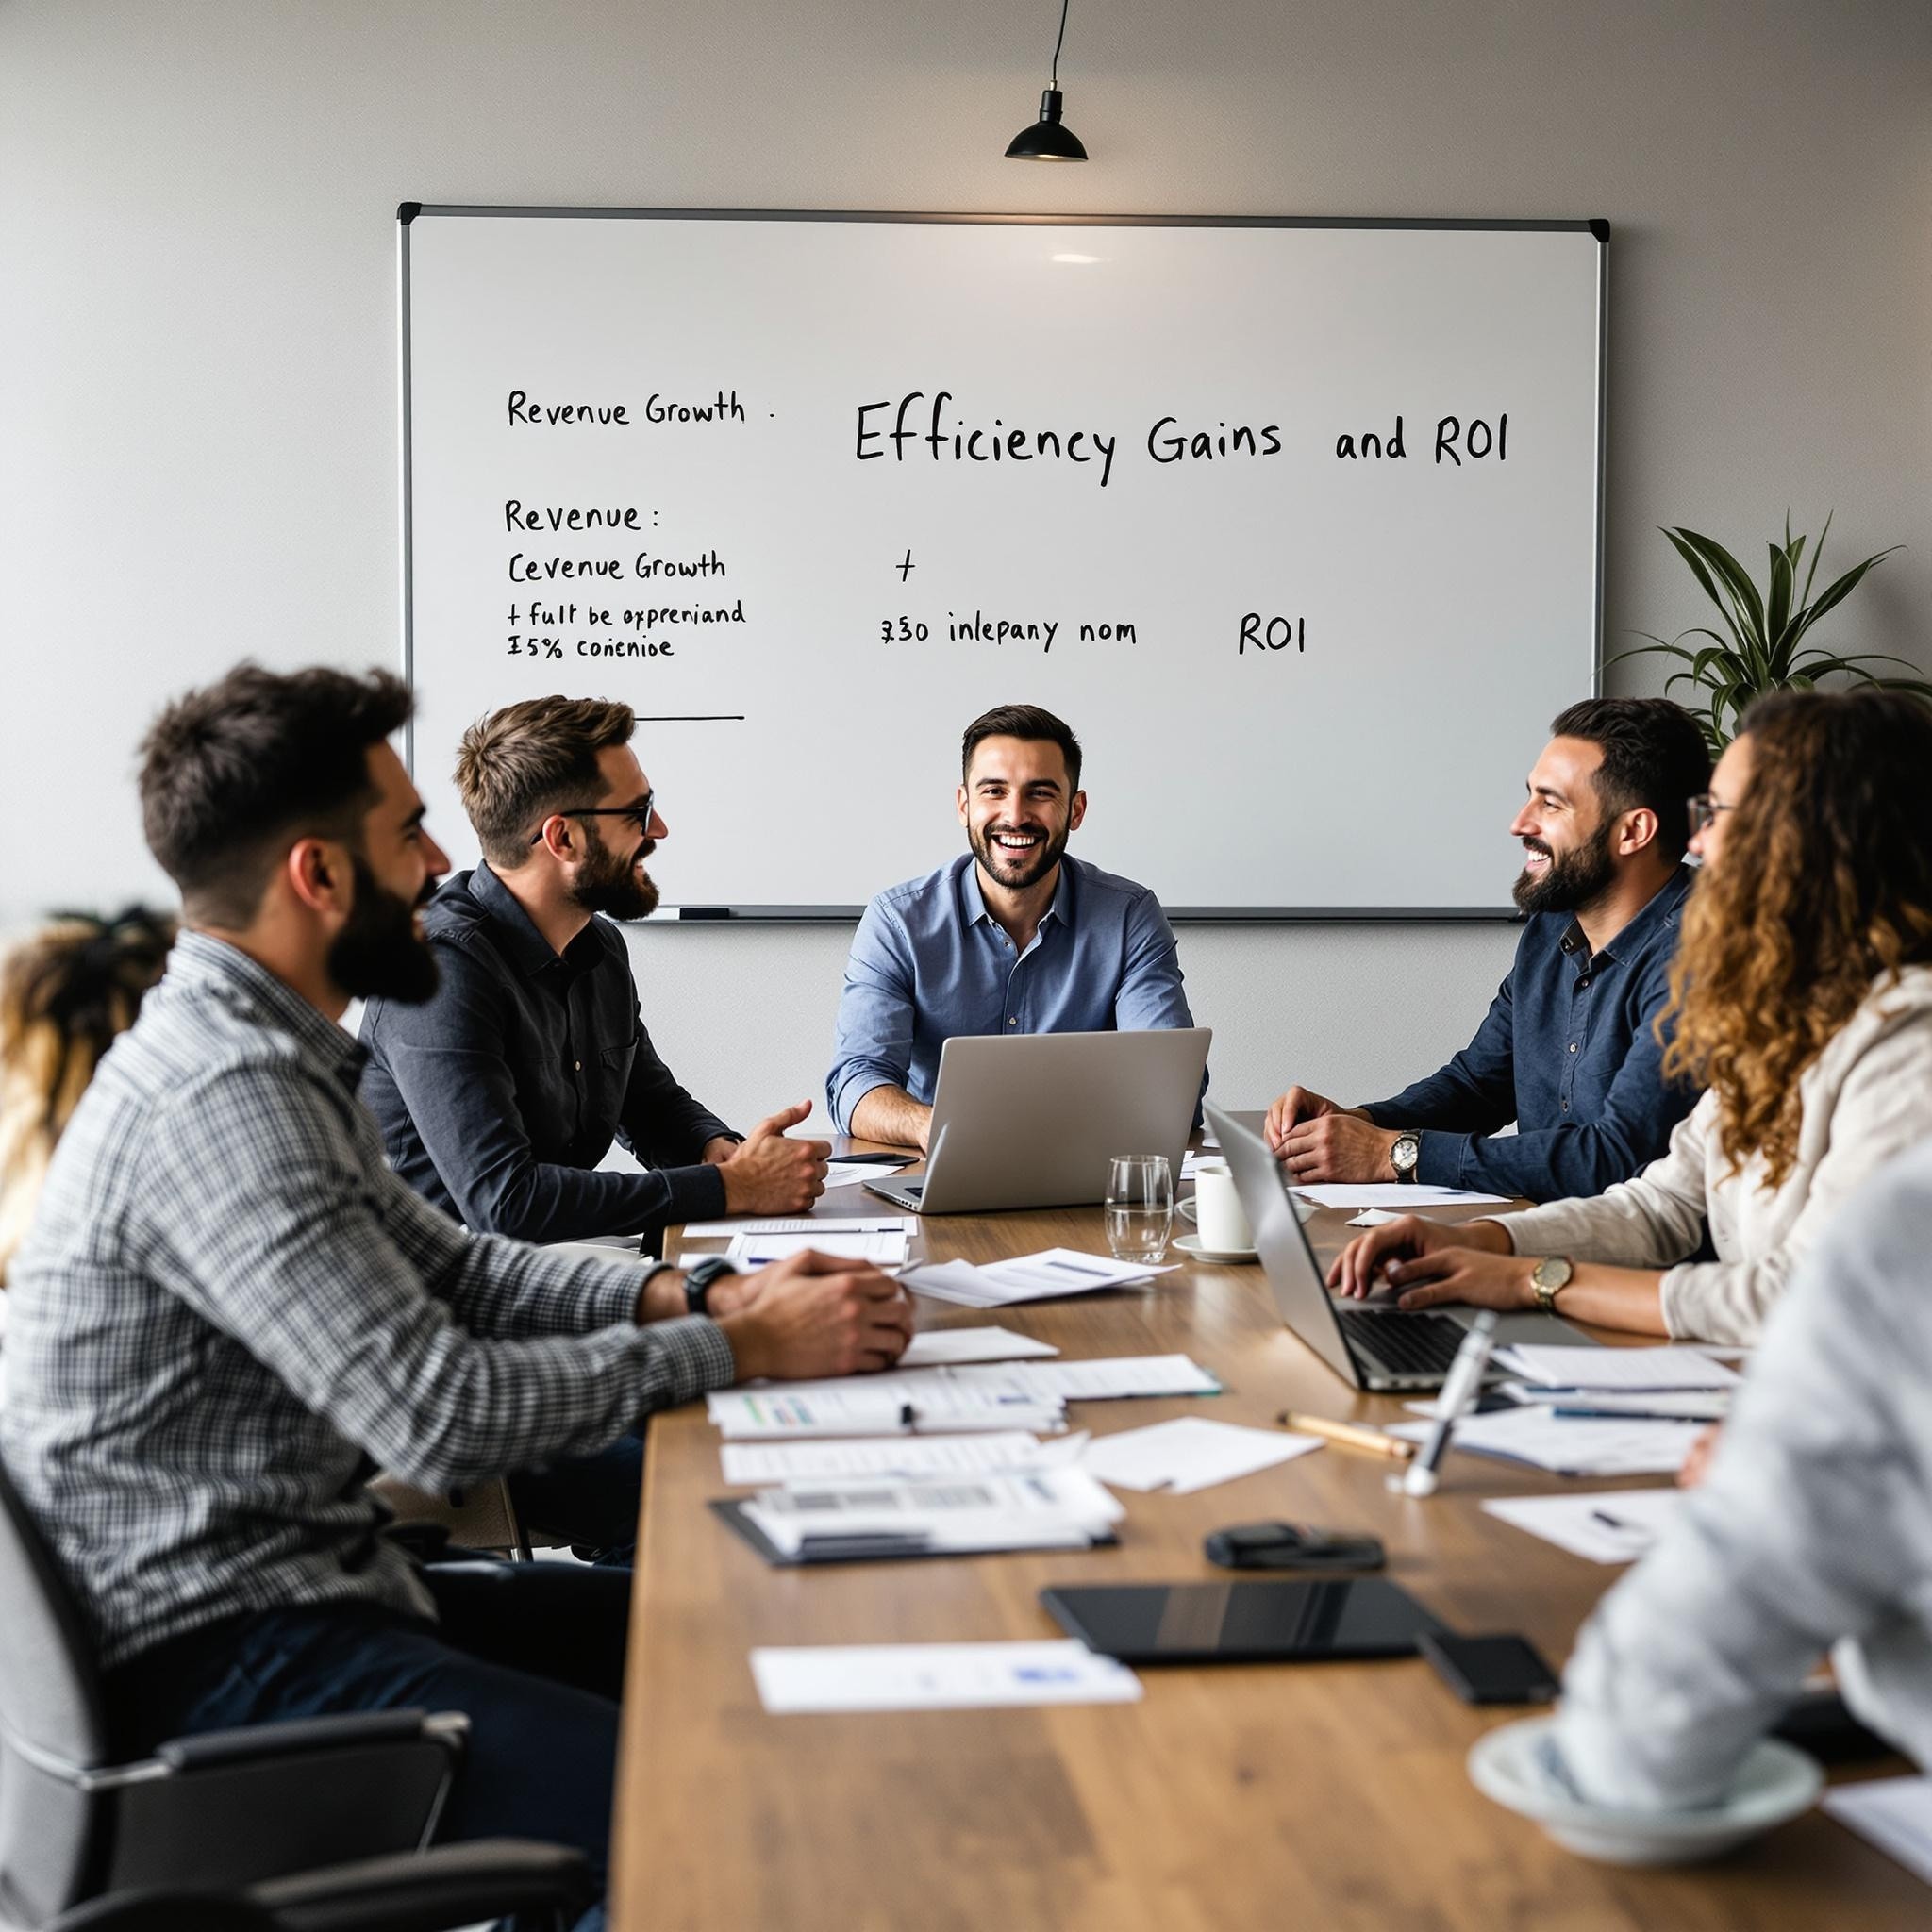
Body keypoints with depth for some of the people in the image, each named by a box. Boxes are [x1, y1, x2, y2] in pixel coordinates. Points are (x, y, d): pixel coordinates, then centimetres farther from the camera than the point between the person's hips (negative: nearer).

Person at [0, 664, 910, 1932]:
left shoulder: (270, 1060, 10)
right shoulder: (217, 1095, -23)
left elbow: (447, 1268, 17)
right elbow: (445, 1416, -25)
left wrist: (696, 1295, 2)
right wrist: (741, 1349, -14)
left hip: (295, 1579, 11)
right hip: (212, 1661, -11)